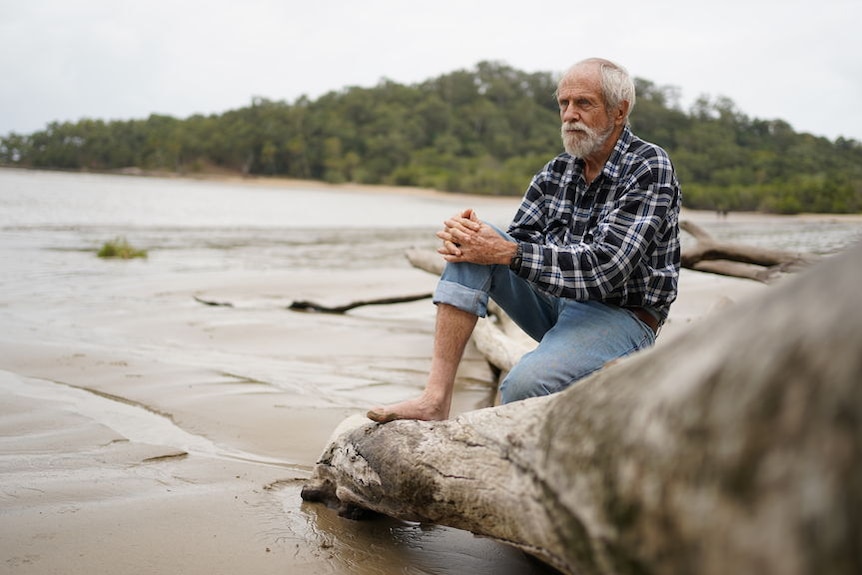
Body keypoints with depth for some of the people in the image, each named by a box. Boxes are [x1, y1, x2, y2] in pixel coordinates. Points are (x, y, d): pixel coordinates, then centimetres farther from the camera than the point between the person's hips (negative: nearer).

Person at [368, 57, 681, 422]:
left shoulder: (649, 169, -12)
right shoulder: (556, 172, 8)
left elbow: (604, 267, -23)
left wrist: (507, 252, -26)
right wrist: (466, 235, -18)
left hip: (620, 316, -7)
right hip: (556, 303, 7)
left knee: (526, 383, -35)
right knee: (471, 248, -15)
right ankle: (435, 399, -21)